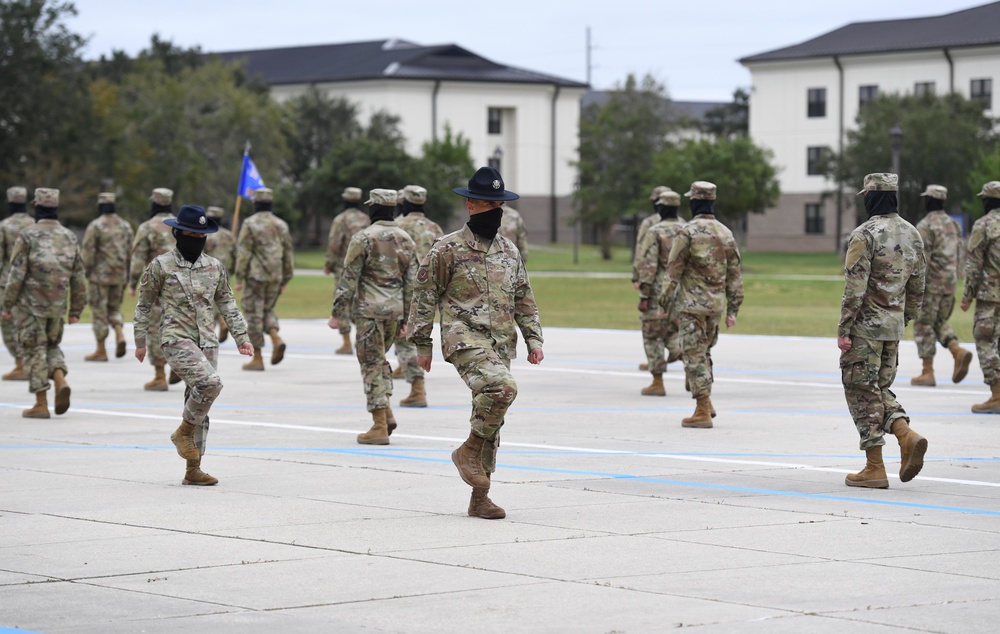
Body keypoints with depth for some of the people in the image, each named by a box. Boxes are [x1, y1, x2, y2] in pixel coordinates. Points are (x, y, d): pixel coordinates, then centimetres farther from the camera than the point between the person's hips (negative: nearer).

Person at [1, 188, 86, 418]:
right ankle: (61, 380, -4)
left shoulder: (28, 236, -9)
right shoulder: (69, 237, 4)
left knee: (35, 350, 3)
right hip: (57, 305, 4)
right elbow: (78, 277, 6)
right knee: (52, 345, 21)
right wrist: (76, 309, 13)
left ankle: (41, 403, 2)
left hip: (30, 305, -4)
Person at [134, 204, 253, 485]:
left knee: (198, 402, 5)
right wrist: (140, 341, 7)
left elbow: (227, 304, 18)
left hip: (207, 343, 5)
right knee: (210, 383, -27)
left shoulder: (215, 267, 12)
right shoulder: (161, 266, 0)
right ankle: (184, 431, -4)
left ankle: (193, 470, 10)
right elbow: (144, 304, 6)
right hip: (177, 339, -5)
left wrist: (242, 337, 10)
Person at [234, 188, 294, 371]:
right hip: (275, 277, 5)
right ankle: (276, 339, -6)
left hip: (255, 276, -5)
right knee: (267, 309, 21)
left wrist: (240, 278, -5)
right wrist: (285, 279, 18)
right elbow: (288, 253, 12)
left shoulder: (250, 224, -7)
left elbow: (243, 252, -10)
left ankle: (257, 359, 1)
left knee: (254, 314, 1)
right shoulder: (281, 225, 8)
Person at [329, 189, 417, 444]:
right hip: (395, 309, 6)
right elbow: (411, 280, 13)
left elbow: (348, 277, -9)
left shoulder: (364, 237, -9)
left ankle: (380, 426, -4)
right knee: (379, 359, 22)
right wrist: (405, 317, 19)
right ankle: (386, 412, 9)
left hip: (369, 310, -6)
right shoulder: (405, 239, 9)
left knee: (372, 364, -2)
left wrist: (337, 313, -4)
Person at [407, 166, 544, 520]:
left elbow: (523, 299, 21)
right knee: (502, 387, -31)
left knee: (491, 419, 6)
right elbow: (424, 296, 0)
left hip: (501, 344, 6)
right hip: (465, 337, -6)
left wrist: (533, 339, 12)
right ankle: (469, 451, -12)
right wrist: (422, 345, -1)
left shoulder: (509, 251, 15)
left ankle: (480, 498, 12)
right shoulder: (447, 249, -3)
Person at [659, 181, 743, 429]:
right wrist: (732, 310, 12)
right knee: (703, 352, 21)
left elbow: (673, 272, -11)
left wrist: (665, 304, -3)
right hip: (716, 303, 6)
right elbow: (734, 275, 8)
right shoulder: (726, 233, 7)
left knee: (694, 355, -2)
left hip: (691, 304, -6)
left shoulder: (687, 232, -11)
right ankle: (706, 402, 18)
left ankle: (703, 411, -6)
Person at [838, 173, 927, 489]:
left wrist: (843, 330, -13)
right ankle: (907, 435, -5)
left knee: (862, 392, 0)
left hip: (865, 326, -7)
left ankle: (874, 468, 0)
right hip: (893, 326, 7)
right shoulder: (912, 234, 9)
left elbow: (855, 288, -18)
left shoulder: (864, 234, -14)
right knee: (880, 388, 18)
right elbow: (917, 288, 13)